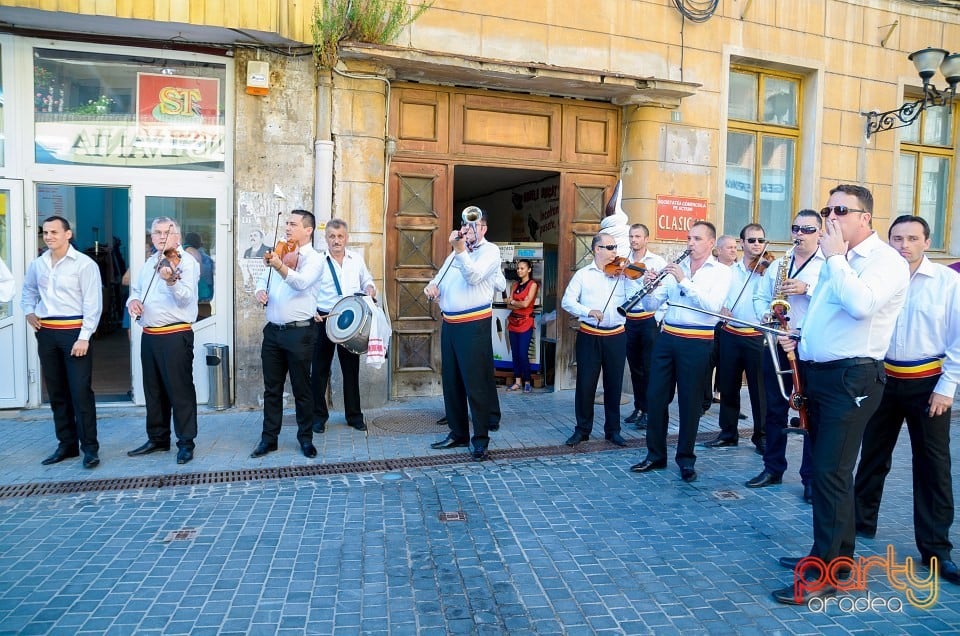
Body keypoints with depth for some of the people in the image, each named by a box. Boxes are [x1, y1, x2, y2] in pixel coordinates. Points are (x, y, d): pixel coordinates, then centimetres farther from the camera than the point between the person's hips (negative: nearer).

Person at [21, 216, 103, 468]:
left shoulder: (84, 264, -8)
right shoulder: (37, 264, 9)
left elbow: (93, 304, -11)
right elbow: (28, 290, 29)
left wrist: (84, 337, -16)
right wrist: (29, 311, 10)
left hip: (74, 332, -6)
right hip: (46, 333, 6)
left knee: (80, 392, -7)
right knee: (57, 392, 11)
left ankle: (90, 447, 1)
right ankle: (67, 444, 22)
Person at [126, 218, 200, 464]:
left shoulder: (187, 262, -7)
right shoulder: (150, 262, 16)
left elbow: (186, 297, -21)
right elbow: (136, 288, 24)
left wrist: (171, 281, -40)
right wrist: (132, 300, 1)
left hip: (176, 336, -8)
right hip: (149, 335, 8)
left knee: (180, 390, -4)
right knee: (153, 390, 15)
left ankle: (186, 442, 5)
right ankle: (157, 439, 27)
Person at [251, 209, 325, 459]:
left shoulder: (314, 259, -6)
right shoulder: (280, 254, 13)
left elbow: (301, 282, -25)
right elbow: (263, 281, 19)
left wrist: (279, 265, -41)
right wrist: (259, 292, -4)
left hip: (299, 333, -6)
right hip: (272, 331, 6)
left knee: (301, 389, 5)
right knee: (272, 389, 12)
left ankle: (306, 438, 19)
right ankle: (269, 438, 23)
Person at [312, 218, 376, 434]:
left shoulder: (357, 259, 6)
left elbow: (366, 280, 20)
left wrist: (370, 288, -2)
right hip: (324, 320, -3)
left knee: (351, 368, 10)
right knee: (320, 369, 3)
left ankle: (354, 415, 22)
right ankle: (319, 416, 17)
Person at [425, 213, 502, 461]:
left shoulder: (490, 250, -3)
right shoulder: (457, 252, 21)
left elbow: (474, 276, -20)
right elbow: (440, 277, 23)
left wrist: (460, 250, -32)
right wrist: (432, 285, 0)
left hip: (474, 325, -8)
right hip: (449, 324, 8)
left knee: (475, 383, -6)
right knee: (451, 382, 12)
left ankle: (481, 439, 4)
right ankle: (458, 433, 23)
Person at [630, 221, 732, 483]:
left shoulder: (721, 271, 0)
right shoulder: (676, 267, 10)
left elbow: (713, 306, -17)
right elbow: (652, 304, 7)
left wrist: (684, 280, -20)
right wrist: (649, 287, -14)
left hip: (697, 342, -4)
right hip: (667, 338, 4)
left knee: (690, 401, 4)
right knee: (656, 396, 6)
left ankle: (686, 460, 19)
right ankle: (655, 455, 20)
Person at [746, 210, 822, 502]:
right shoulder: (778, 264, 16)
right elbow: (759, 296, 14)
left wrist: (807, 288, -23)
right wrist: (766, 316, -5)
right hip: (777, 341, 5)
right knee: (774, 408, 10)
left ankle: (811, 477, 10)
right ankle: (773, 468, 21)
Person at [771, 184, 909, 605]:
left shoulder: (886, 260, -10)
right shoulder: (838, 262, 18)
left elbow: (861, 304, -29)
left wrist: (834, 256, -18)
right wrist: (802, 341, 9)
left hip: (852, 378, -9)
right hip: (819, 374, 9)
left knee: (830, 472, -9)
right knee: (825, 469, 15)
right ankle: (836, 554, 30)